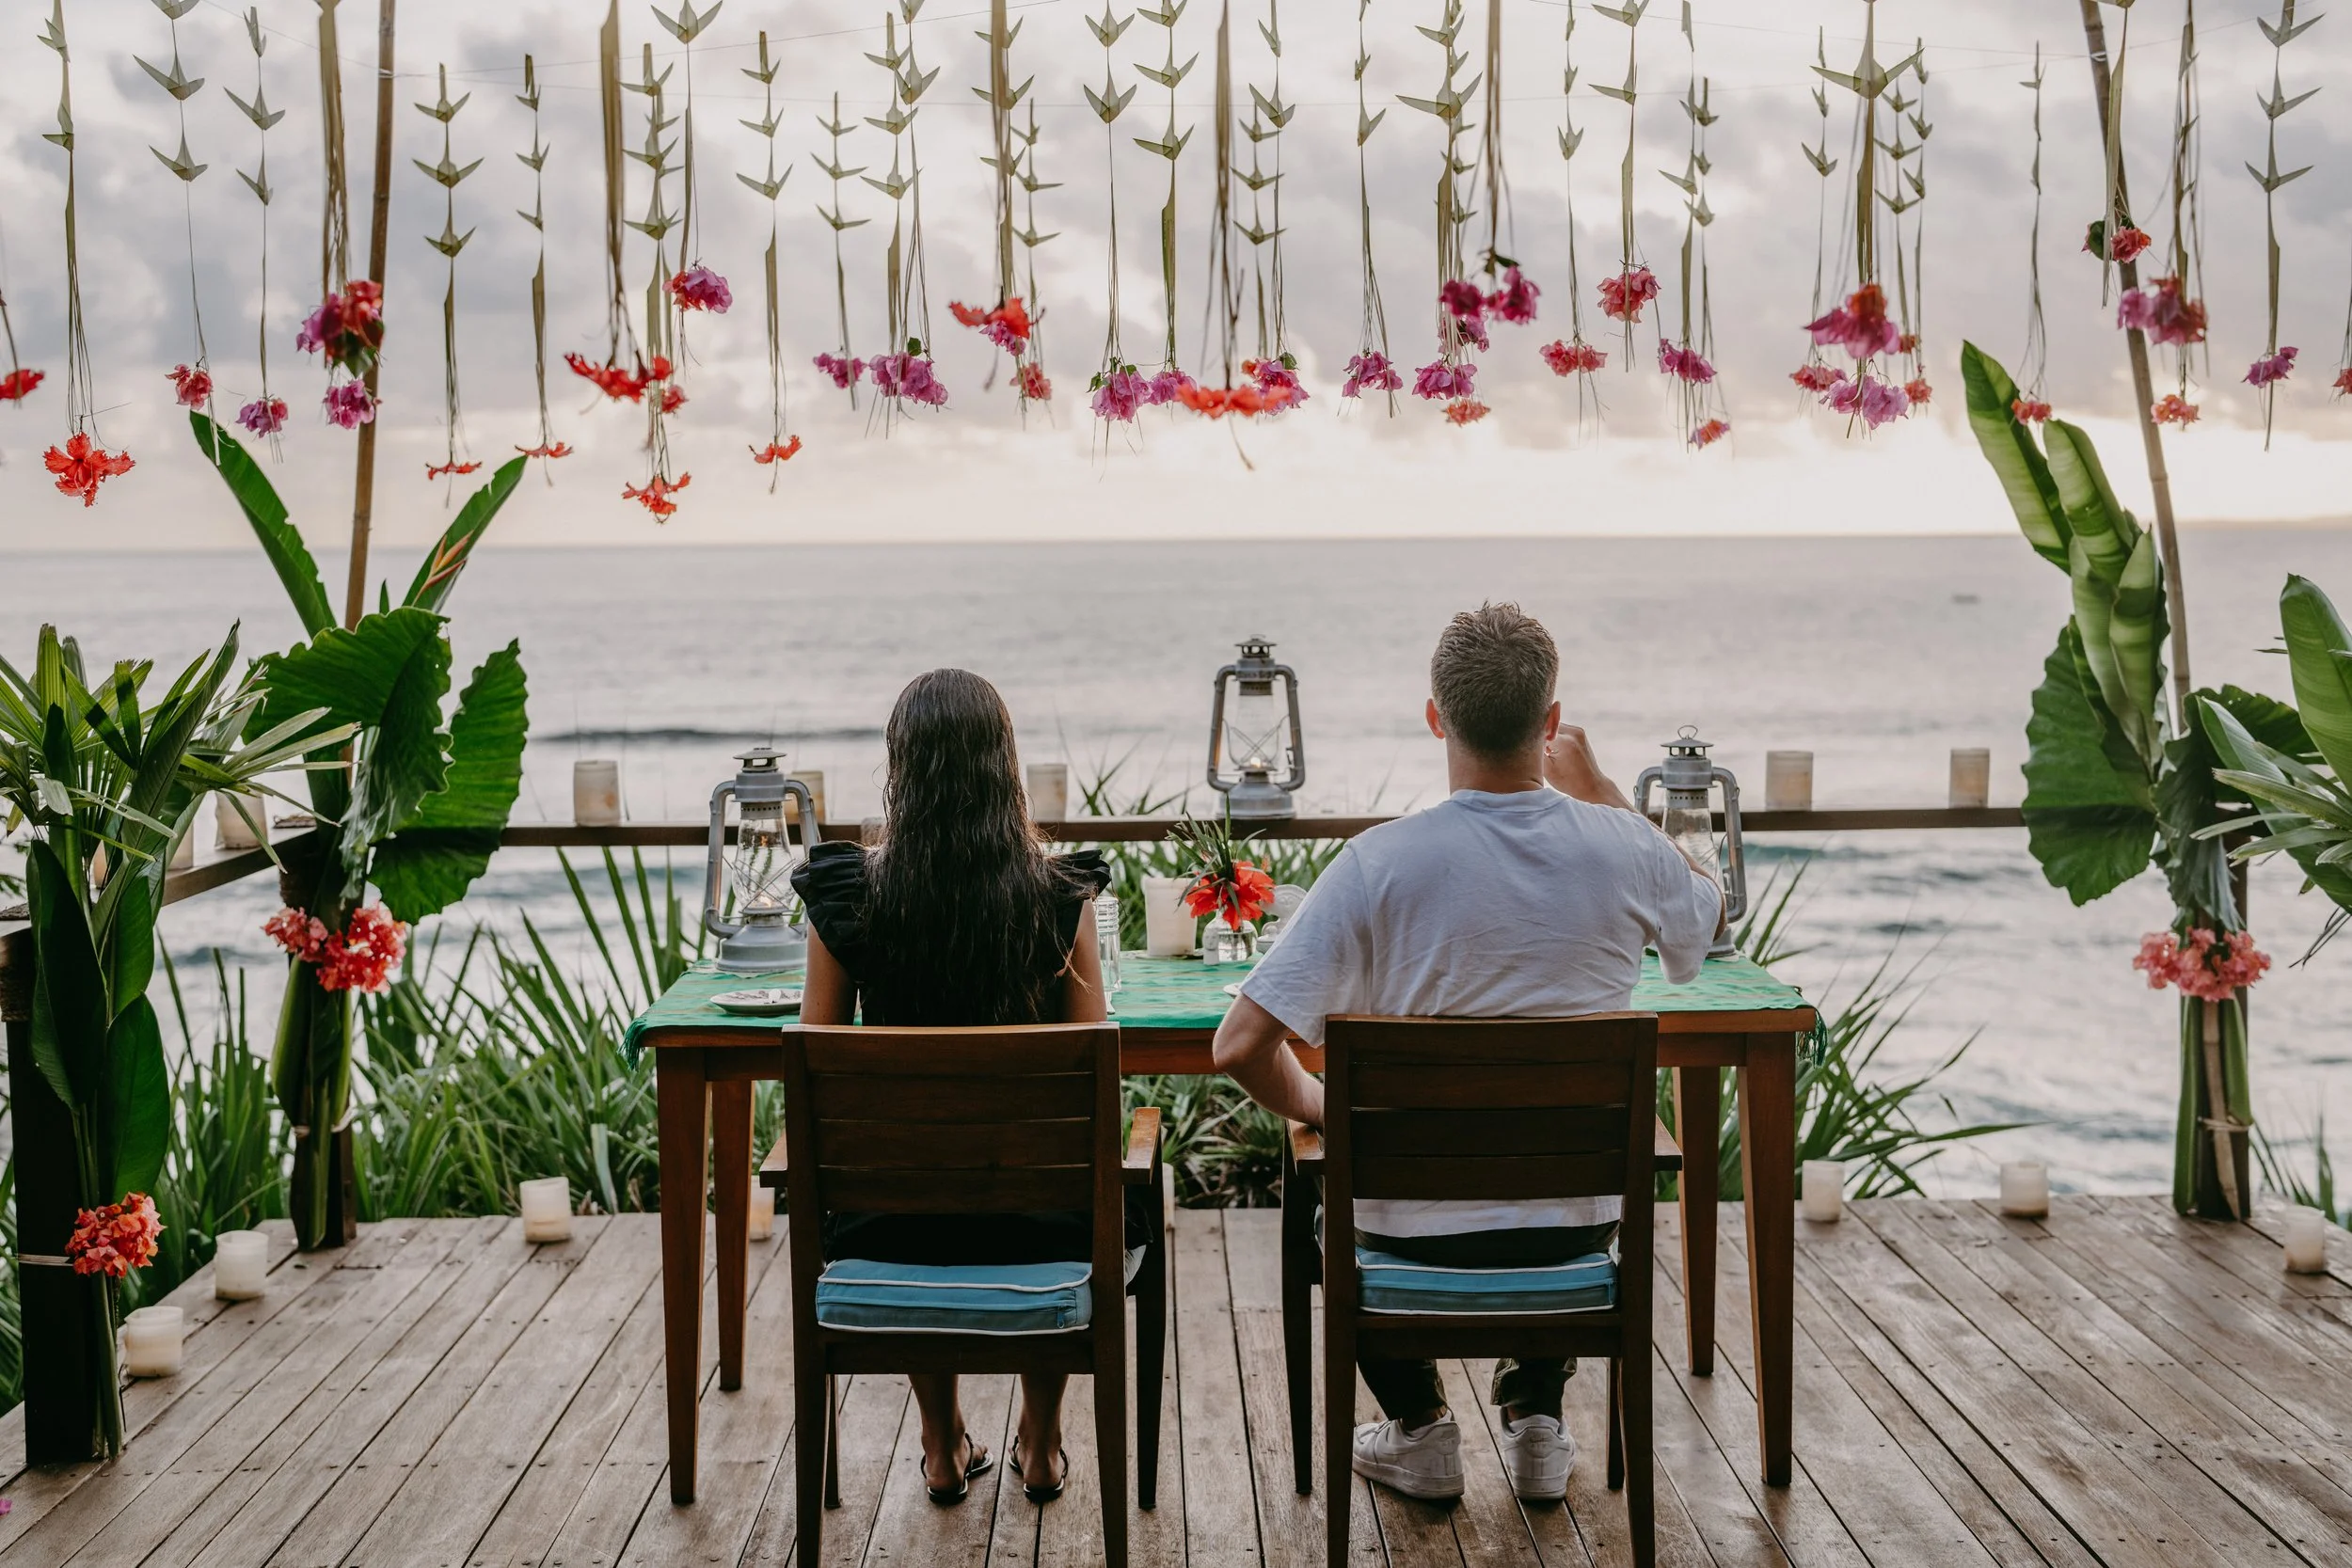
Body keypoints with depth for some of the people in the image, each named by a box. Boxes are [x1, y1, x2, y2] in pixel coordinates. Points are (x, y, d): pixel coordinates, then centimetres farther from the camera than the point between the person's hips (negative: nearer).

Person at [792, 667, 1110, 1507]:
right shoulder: (1058, 894, -13)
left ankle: (945, 1446, 45)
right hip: (1033, 1218, 0)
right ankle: (1040, 1444, 44)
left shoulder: (848, 895, -11)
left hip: (889, 1218, 1)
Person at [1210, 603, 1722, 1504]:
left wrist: (1310, 1102, -1)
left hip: (1420, 1230, -2)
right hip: (1581, 1223, 2)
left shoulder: (1380, 864, -21)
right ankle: (1536, 1415, 31)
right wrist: (1597, 788, 16)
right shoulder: (1623, 848, -13)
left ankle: (1418, 1426, 26)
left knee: (1341, 1202, 34)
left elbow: (1241, 1045, -22)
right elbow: (1708, 922, 13)